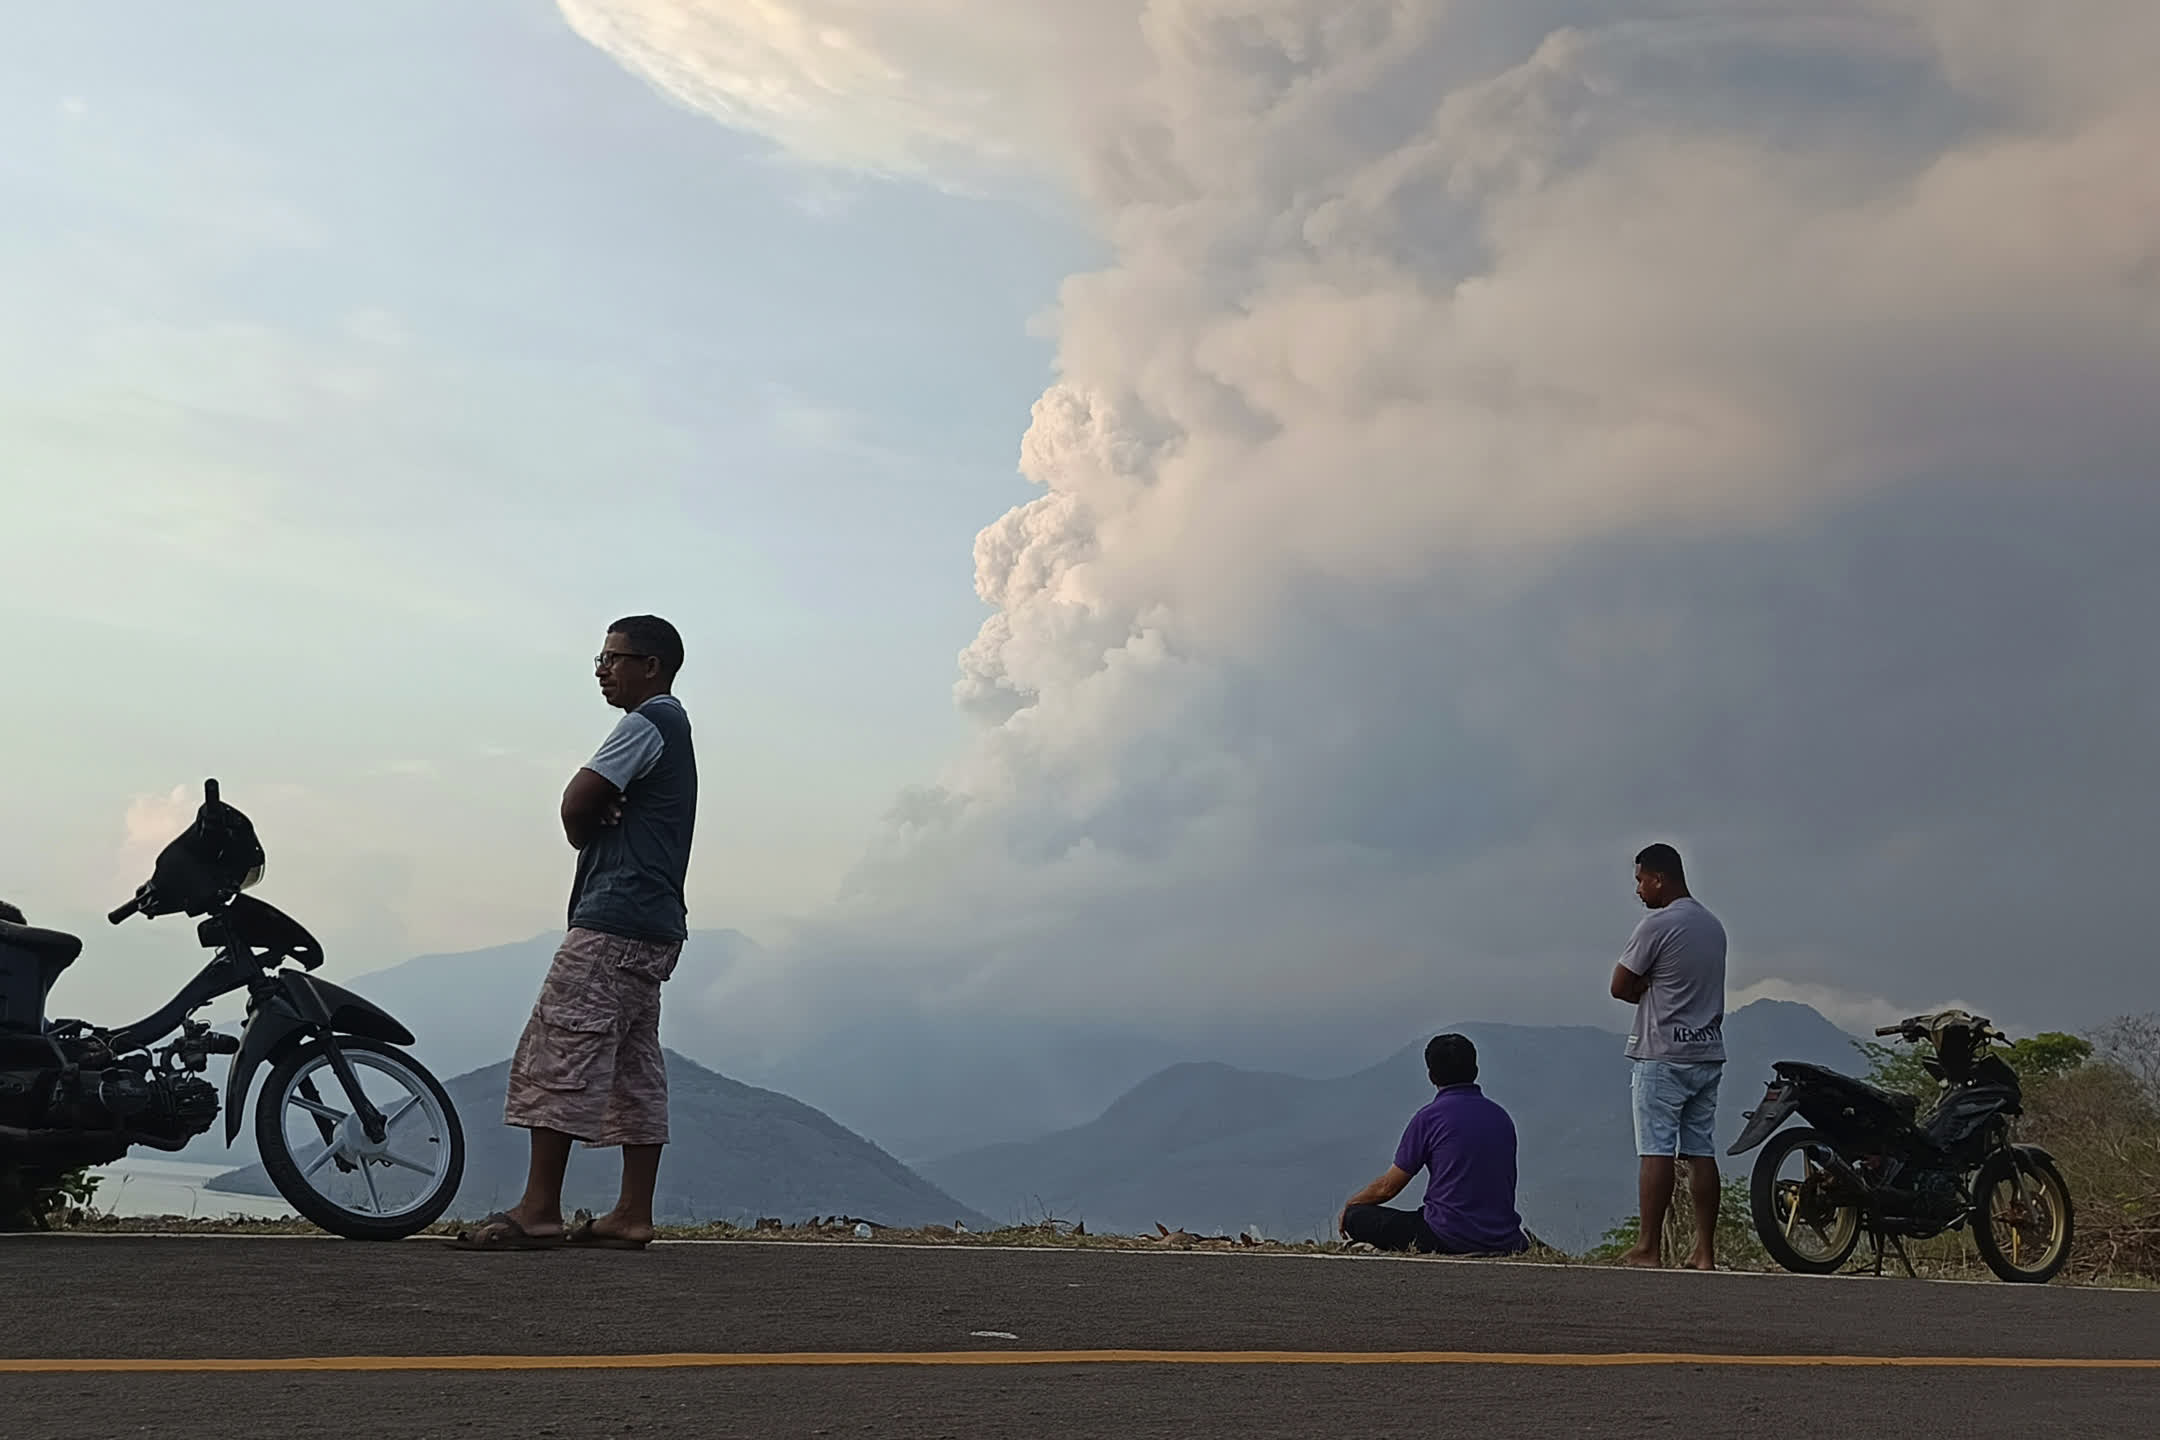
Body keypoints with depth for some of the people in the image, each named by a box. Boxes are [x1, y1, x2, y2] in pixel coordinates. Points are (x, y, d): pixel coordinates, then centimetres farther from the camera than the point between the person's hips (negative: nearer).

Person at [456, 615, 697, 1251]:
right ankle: (633, 1213, 7)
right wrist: (599, 823, 4)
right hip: (656, 922, 10)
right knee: (634, 1065, 7)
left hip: (614, 918, -10)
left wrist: (589, 831, 7)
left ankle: (539, 1208, -12)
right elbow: (588, 808, 25)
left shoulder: (646, 723, -8)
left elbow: (576, 805, -13)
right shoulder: (674, 729, 24)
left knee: (558, 1050, -10)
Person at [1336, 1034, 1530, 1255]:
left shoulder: (1429, 1117, -7)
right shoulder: (1501, 1117, 11)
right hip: (1503, 1242, 6)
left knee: (1356, 1216, 5)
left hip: (1449, 1240, -6)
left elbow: (1388, 1187, 0)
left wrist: (1349, 1205, 20)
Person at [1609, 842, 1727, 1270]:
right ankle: (1705, 1252, 5)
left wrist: (1646, 992, 7)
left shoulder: (1658, 924, -11)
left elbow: (1620, 986, -8)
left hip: (1663, 1057, -8)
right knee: (1701, 1151, 6)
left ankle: (1649, 1248, -6)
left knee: (1656, 1151, -6)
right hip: (1709, 1054, 8)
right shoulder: (1713, 925, 15)